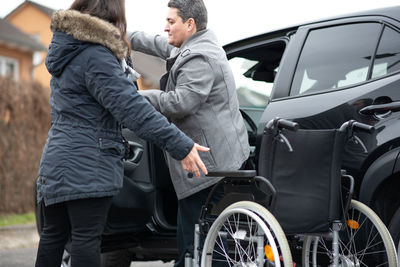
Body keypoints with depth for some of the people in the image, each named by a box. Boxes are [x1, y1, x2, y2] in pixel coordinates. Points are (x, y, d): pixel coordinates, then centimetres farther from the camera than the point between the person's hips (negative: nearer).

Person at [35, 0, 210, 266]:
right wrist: (181, 145, -24)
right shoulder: (96, 57, -16)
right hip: (88, 168, -9)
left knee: (54, 235, 13)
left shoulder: (67, 50, 14)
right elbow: (132, 108, -23)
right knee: (86, 238, -7)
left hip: (57, 163, 9)